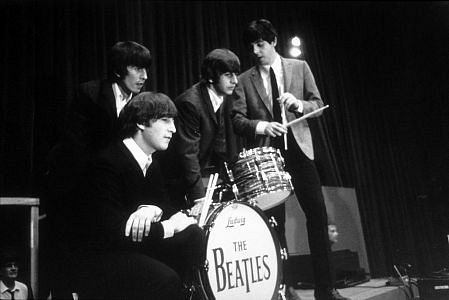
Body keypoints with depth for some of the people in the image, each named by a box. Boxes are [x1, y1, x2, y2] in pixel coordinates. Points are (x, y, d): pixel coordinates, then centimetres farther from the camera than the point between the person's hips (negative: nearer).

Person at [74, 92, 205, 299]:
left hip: (136, 246, 8)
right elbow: (112, 232, -26)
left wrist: (151, 209, -19)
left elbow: (165, 204, 6)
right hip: (100, 257, -7)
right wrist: (169, 226, -23)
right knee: (165, 279, -30)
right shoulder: (108, 164, -20)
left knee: (193, 236, -13)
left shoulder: (151, 163, 6)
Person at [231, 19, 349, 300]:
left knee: (318, 214, -3)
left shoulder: (300, 67, 9)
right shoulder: (245, 80, 7)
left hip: (299, 149, 1)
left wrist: (299, 104, -14)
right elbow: (237, 120, 1)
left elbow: (319, 105, 7)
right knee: (275, 220, 2)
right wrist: (260, 125, -18)